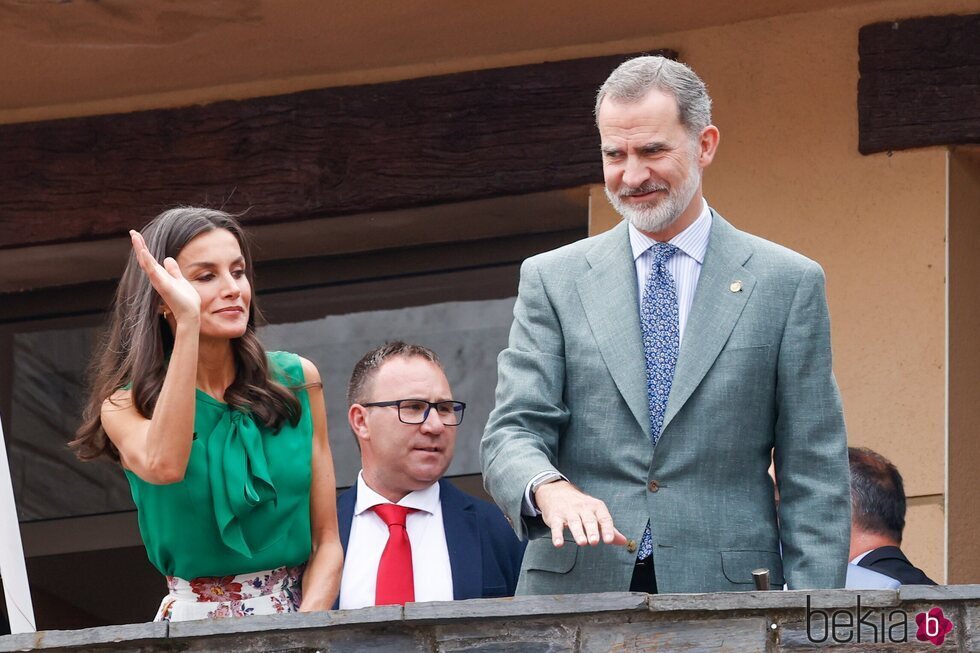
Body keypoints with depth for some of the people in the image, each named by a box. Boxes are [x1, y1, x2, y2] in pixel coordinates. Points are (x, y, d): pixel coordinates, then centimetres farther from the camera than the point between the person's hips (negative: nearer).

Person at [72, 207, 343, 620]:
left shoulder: (297, 381, 8)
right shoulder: (126, 406, 3)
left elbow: (326, 540, 7)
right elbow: (163, 466, -22)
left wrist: (306, 629, -11)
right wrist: (187, 320, -20)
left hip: (300, 612, 1)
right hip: (196, 624, -1)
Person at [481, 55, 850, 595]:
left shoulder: (788, 283, 9)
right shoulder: (552, 281, 13)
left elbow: (815, 475, 6)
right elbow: (513, 432, 3)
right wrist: (549, 489, -21)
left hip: (727, 598, -1)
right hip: (576, 592, 1)